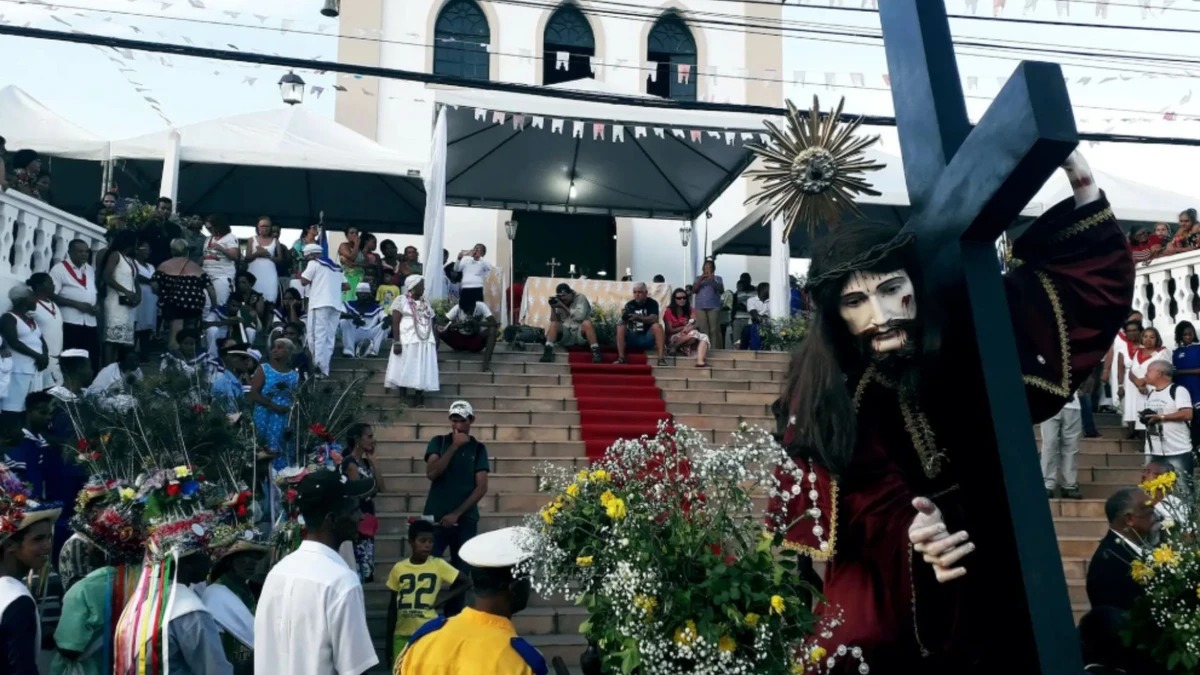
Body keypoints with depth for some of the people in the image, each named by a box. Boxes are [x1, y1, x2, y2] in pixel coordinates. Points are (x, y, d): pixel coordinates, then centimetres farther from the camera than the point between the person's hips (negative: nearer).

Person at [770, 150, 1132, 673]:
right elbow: (871, 504, -25)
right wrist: (913, 536, -45)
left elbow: (1094, 281, -2)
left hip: (993, 573, 3)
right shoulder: (820, 394, -17)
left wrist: (1082, 185, -14)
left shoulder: (969, 335, -10)